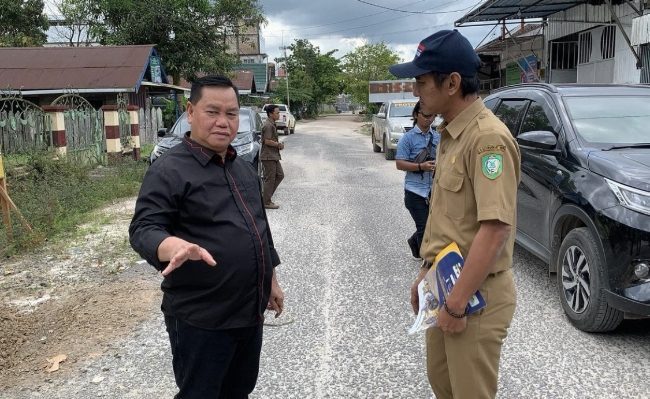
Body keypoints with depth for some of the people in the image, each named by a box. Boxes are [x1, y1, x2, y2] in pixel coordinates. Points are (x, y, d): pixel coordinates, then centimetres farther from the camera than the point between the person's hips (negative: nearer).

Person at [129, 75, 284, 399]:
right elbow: (144, 229, -20)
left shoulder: (243, 168, 12)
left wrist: (271, 281, 19)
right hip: (201, 320, -7)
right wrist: (176, 246, -41)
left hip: (250, 312, 8)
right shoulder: (170, 169, -13)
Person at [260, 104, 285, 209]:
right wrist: (279, 144, -11)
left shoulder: (272, 124, 15)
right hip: (268, 156, -10)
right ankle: (266, 202, 3)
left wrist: (278, 143, 8)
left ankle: (267, 196, 19)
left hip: (274, 156, 10)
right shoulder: (268, 125, -17)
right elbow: (267, 141, -22)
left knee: (280, 175, 14)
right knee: (270, 179, -5)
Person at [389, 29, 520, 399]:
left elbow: (496, 230, -27)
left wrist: (458, 303, -23)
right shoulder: (450, 132, 7)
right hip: (445, 284, 9)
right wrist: (426, 272, 16)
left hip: (476, 295, -9)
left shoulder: (488, 137, -23)